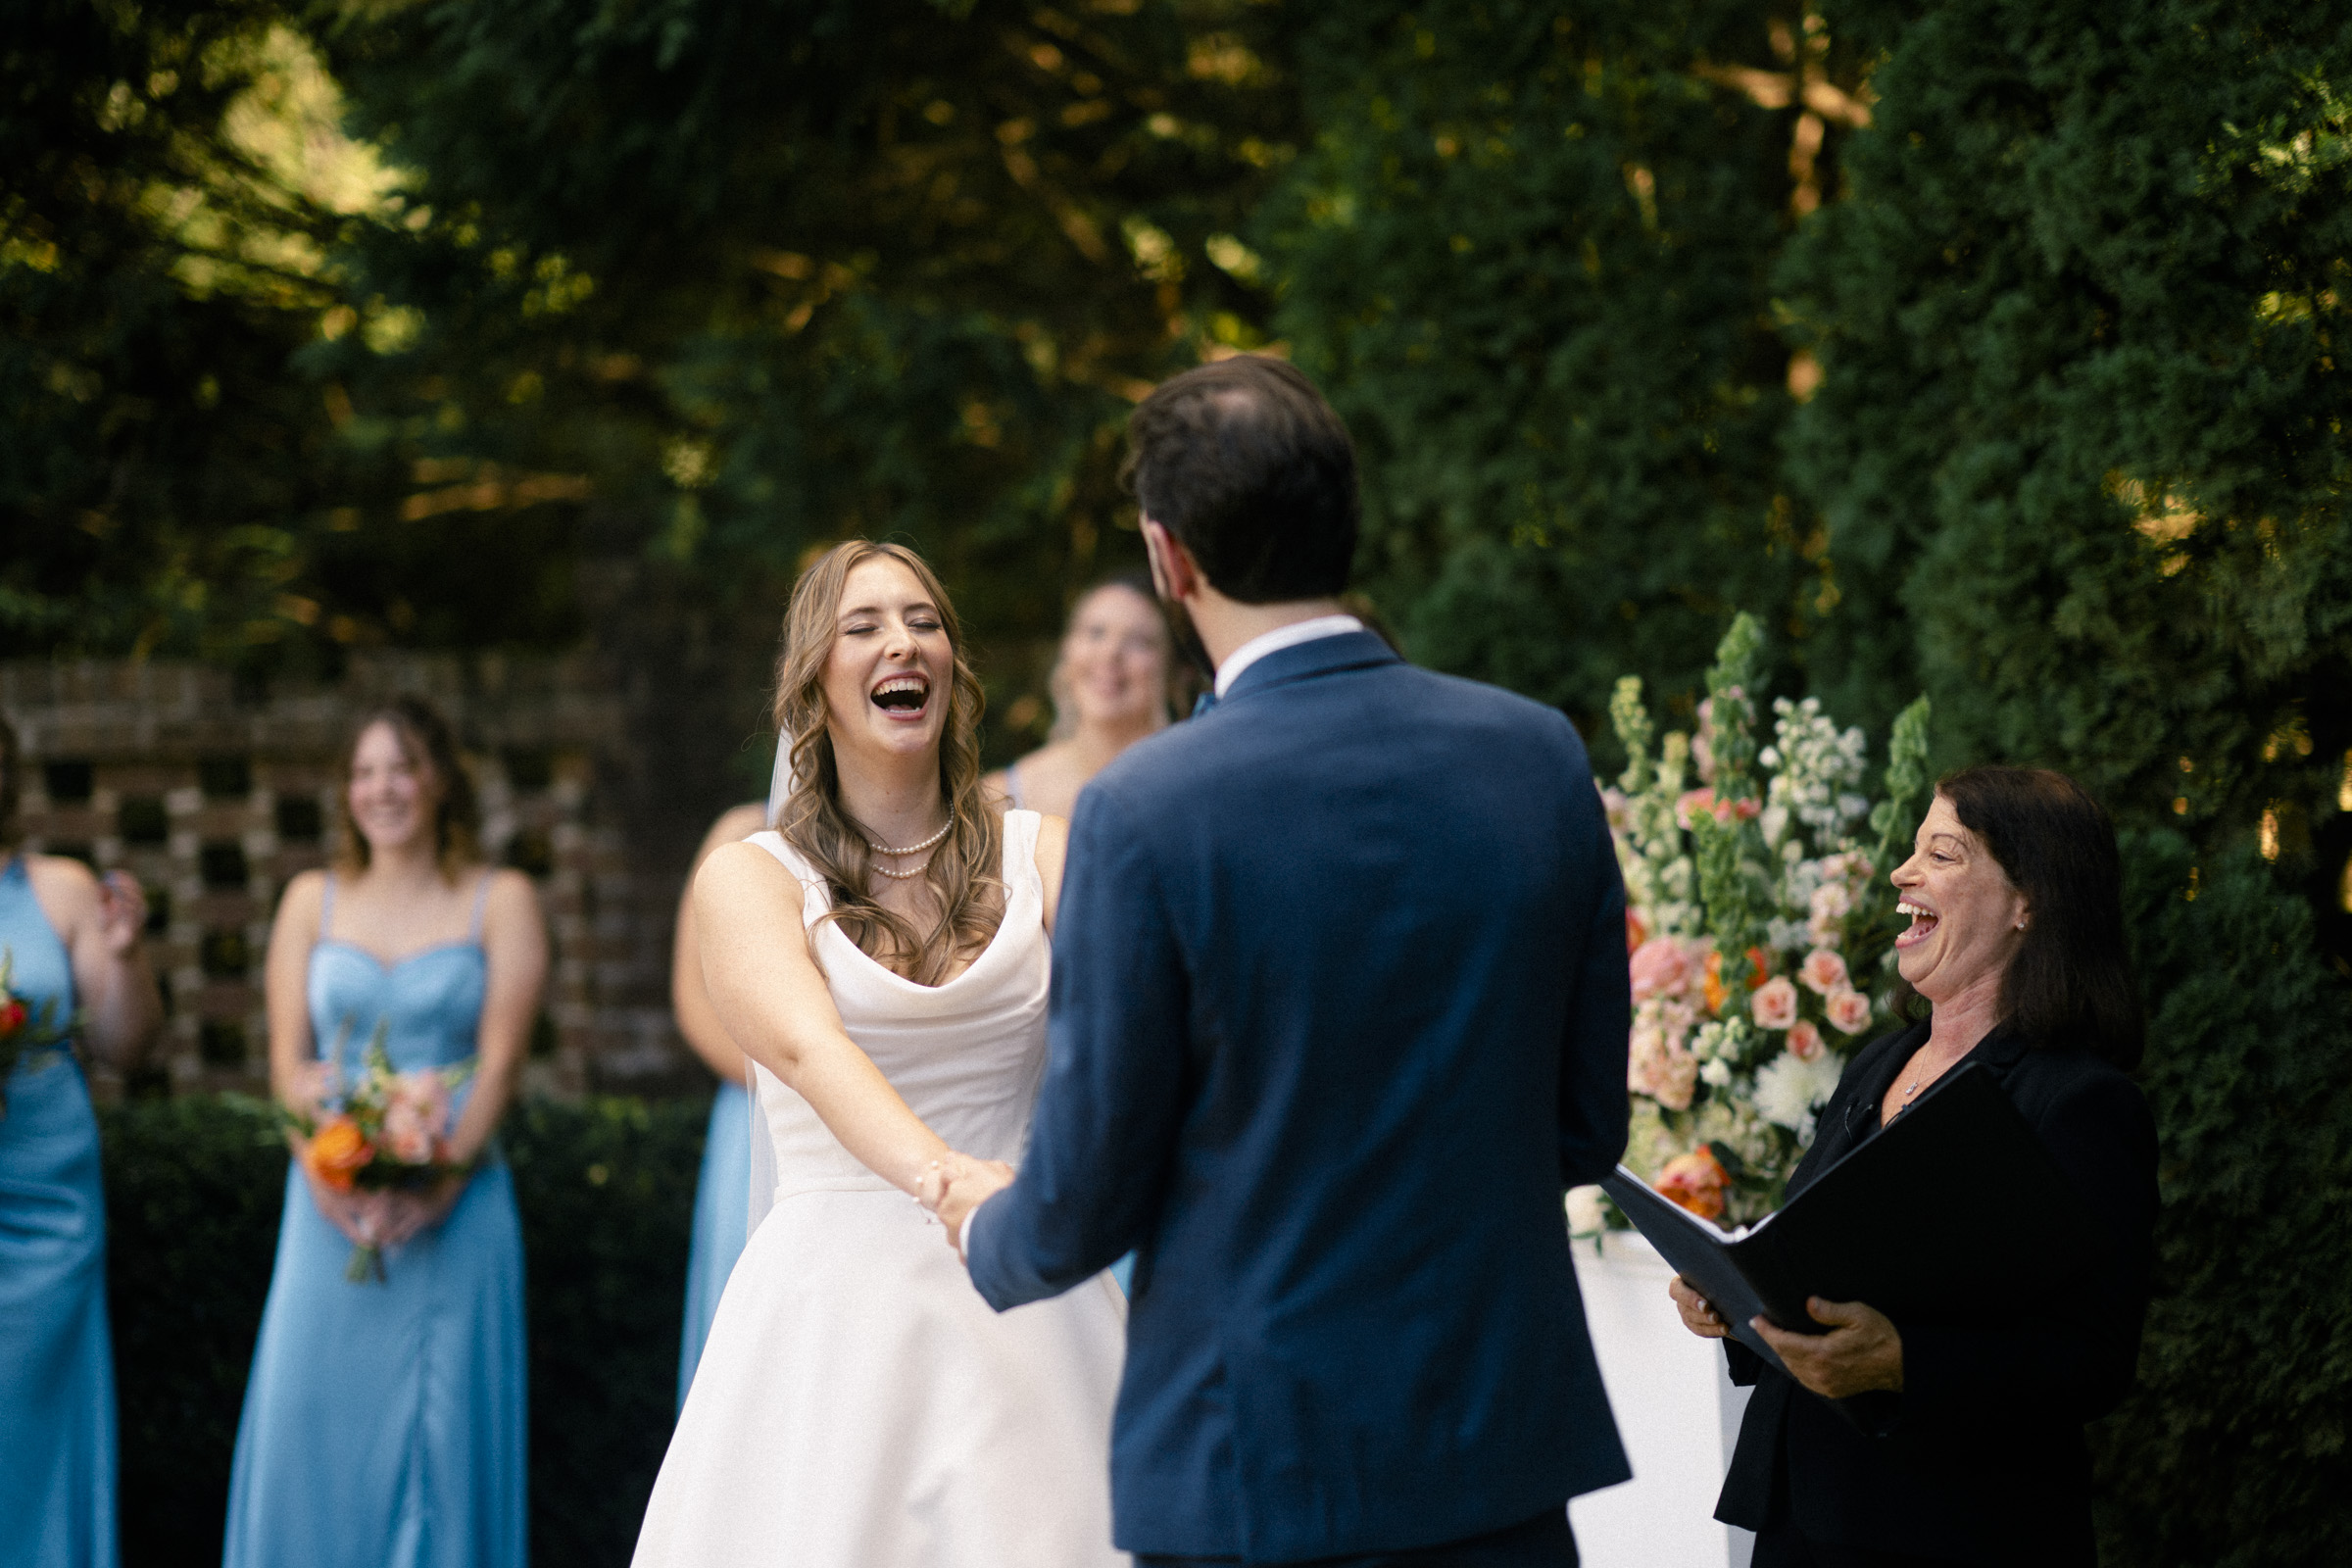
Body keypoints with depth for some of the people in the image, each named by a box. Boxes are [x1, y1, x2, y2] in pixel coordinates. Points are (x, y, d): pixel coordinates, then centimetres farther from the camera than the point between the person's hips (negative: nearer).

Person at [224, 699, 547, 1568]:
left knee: (444, 1422, -3)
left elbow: (500, 1060, -3)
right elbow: (288, 1058, 6)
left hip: (455, 1203, -2)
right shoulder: (311, 900, 13)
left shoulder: (501, 901, 6)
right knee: (310, 1419, -3)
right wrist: (320, 1165, -12)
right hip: (331, 1204, 2)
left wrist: (442, 1175, -18)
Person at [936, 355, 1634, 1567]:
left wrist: (989, 1229, 15)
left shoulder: (1148, 811, -15)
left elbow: (1085, 1202, -7)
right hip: (1510, 1445, 4)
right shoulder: (1541, 756, -2)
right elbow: (1586, 1127, 6)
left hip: (1262, 1467, -4)